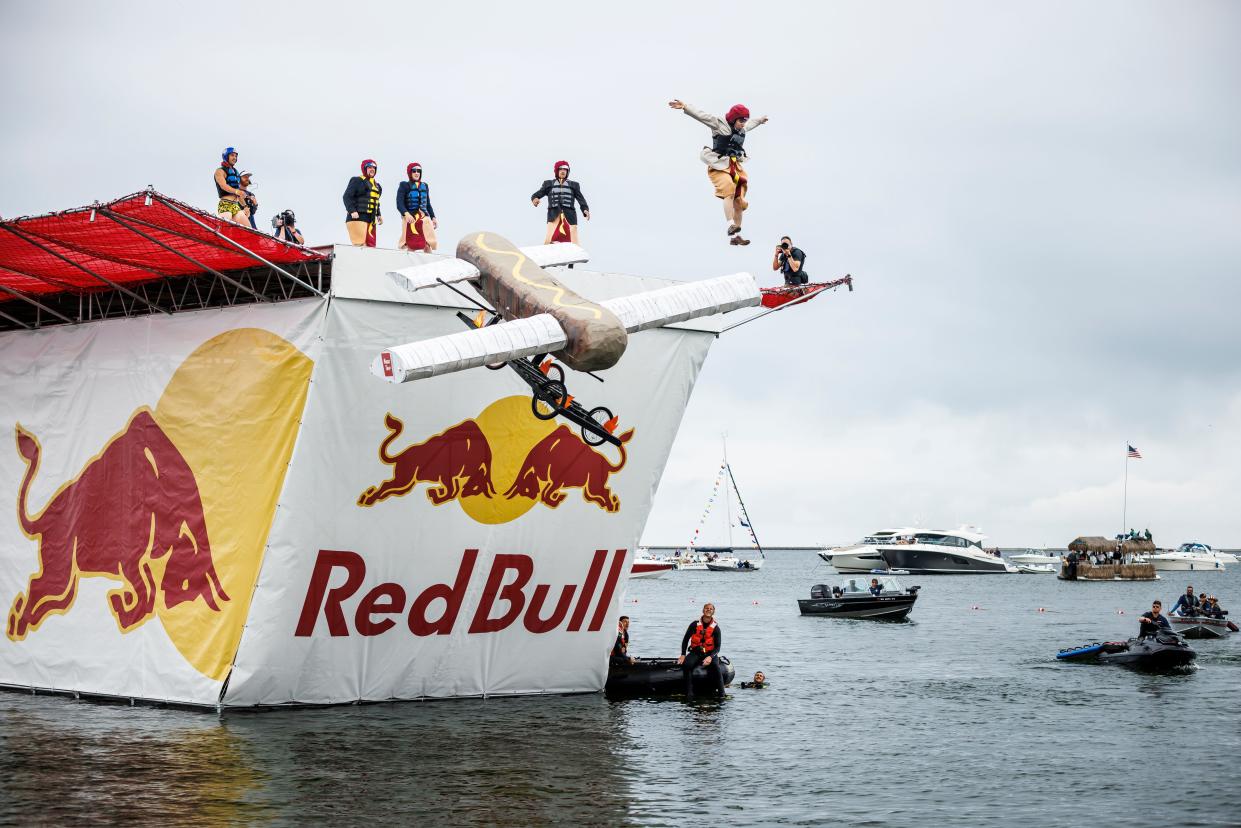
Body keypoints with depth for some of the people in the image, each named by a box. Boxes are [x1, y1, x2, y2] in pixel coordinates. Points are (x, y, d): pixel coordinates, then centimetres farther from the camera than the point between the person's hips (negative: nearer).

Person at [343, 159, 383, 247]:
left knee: (371, 244, 6)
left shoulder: (376, 185, 21)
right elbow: (347, 197, -9)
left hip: (371, 219, 8)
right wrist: (352, 211, -20)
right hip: (357, 217, -8)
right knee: (359, 243, -17)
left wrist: (379, 215, 17)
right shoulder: (357, 181, -2)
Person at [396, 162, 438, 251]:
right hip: (410, 218, -4)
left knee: (428, 244, -8)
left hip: (424, 217, 4)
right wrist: (406, 214, -25)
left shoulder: (424, 186, 18)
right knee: (411, 245, -8)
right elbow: (399, 204, -8)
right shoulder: (404, 186, 3)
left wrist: (433, 218, 16)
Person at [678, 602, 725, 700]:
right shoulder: (695, 625, 1)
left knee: (715, 667, -32)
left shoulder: (716, 628, 0)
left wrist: (710, 657, -21)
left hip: (710, 653, -1)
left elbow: (718, 647, -3)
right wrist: (683, 655, -3)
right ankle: (689, 694, -28)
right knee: (686, 665, -30)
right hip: (695, 652, 1)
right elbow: (685, 639, 7)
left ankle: (722, 694, -29)